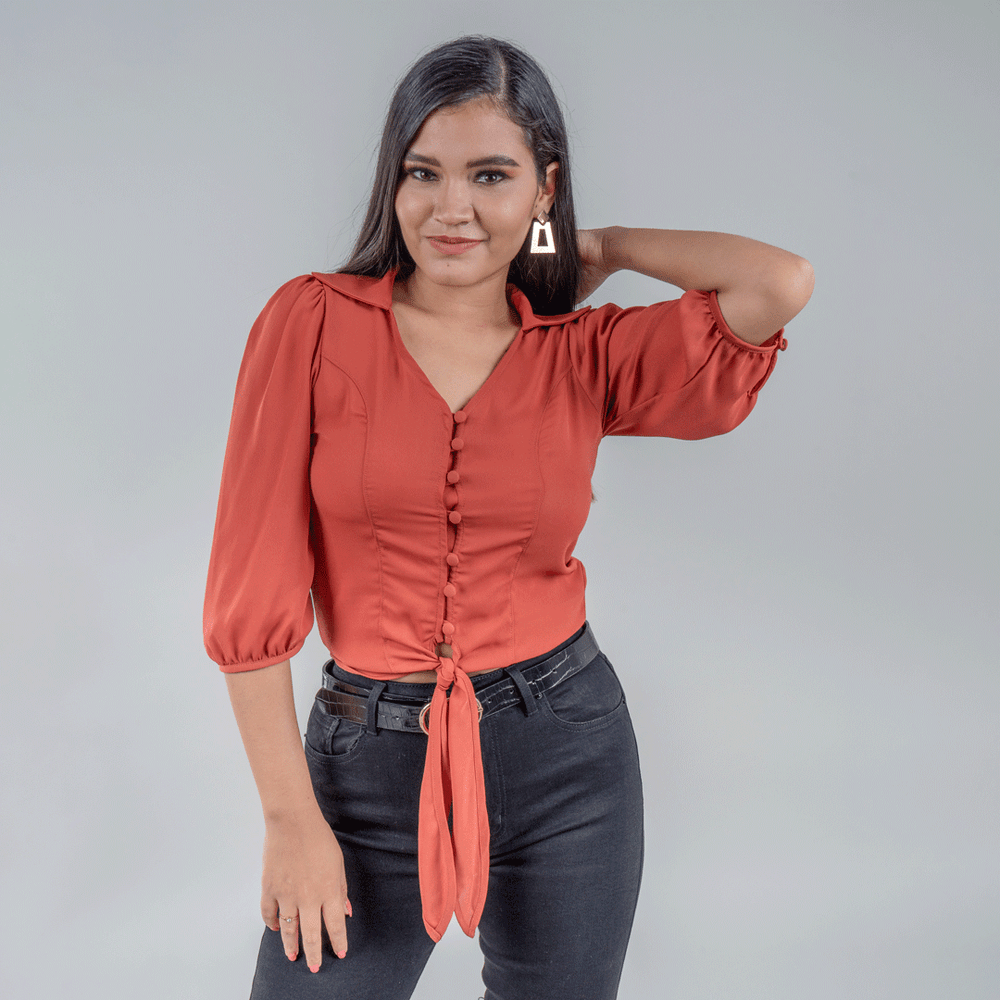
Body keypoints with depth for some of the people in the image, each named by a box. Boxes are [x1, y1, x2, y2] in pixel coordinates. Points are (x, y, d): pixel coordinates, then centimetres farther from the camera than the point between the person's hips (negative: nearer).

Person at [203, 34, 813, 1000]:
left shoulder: (584, 355, -1)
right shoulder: (312, 323, -6)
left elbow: (781, 283, -17)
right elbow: (251, 590, -7)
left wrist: (604, 249, -2)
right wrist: (292, 816, -8)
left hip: (567, 750, 2)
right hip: (373, 761, -1)